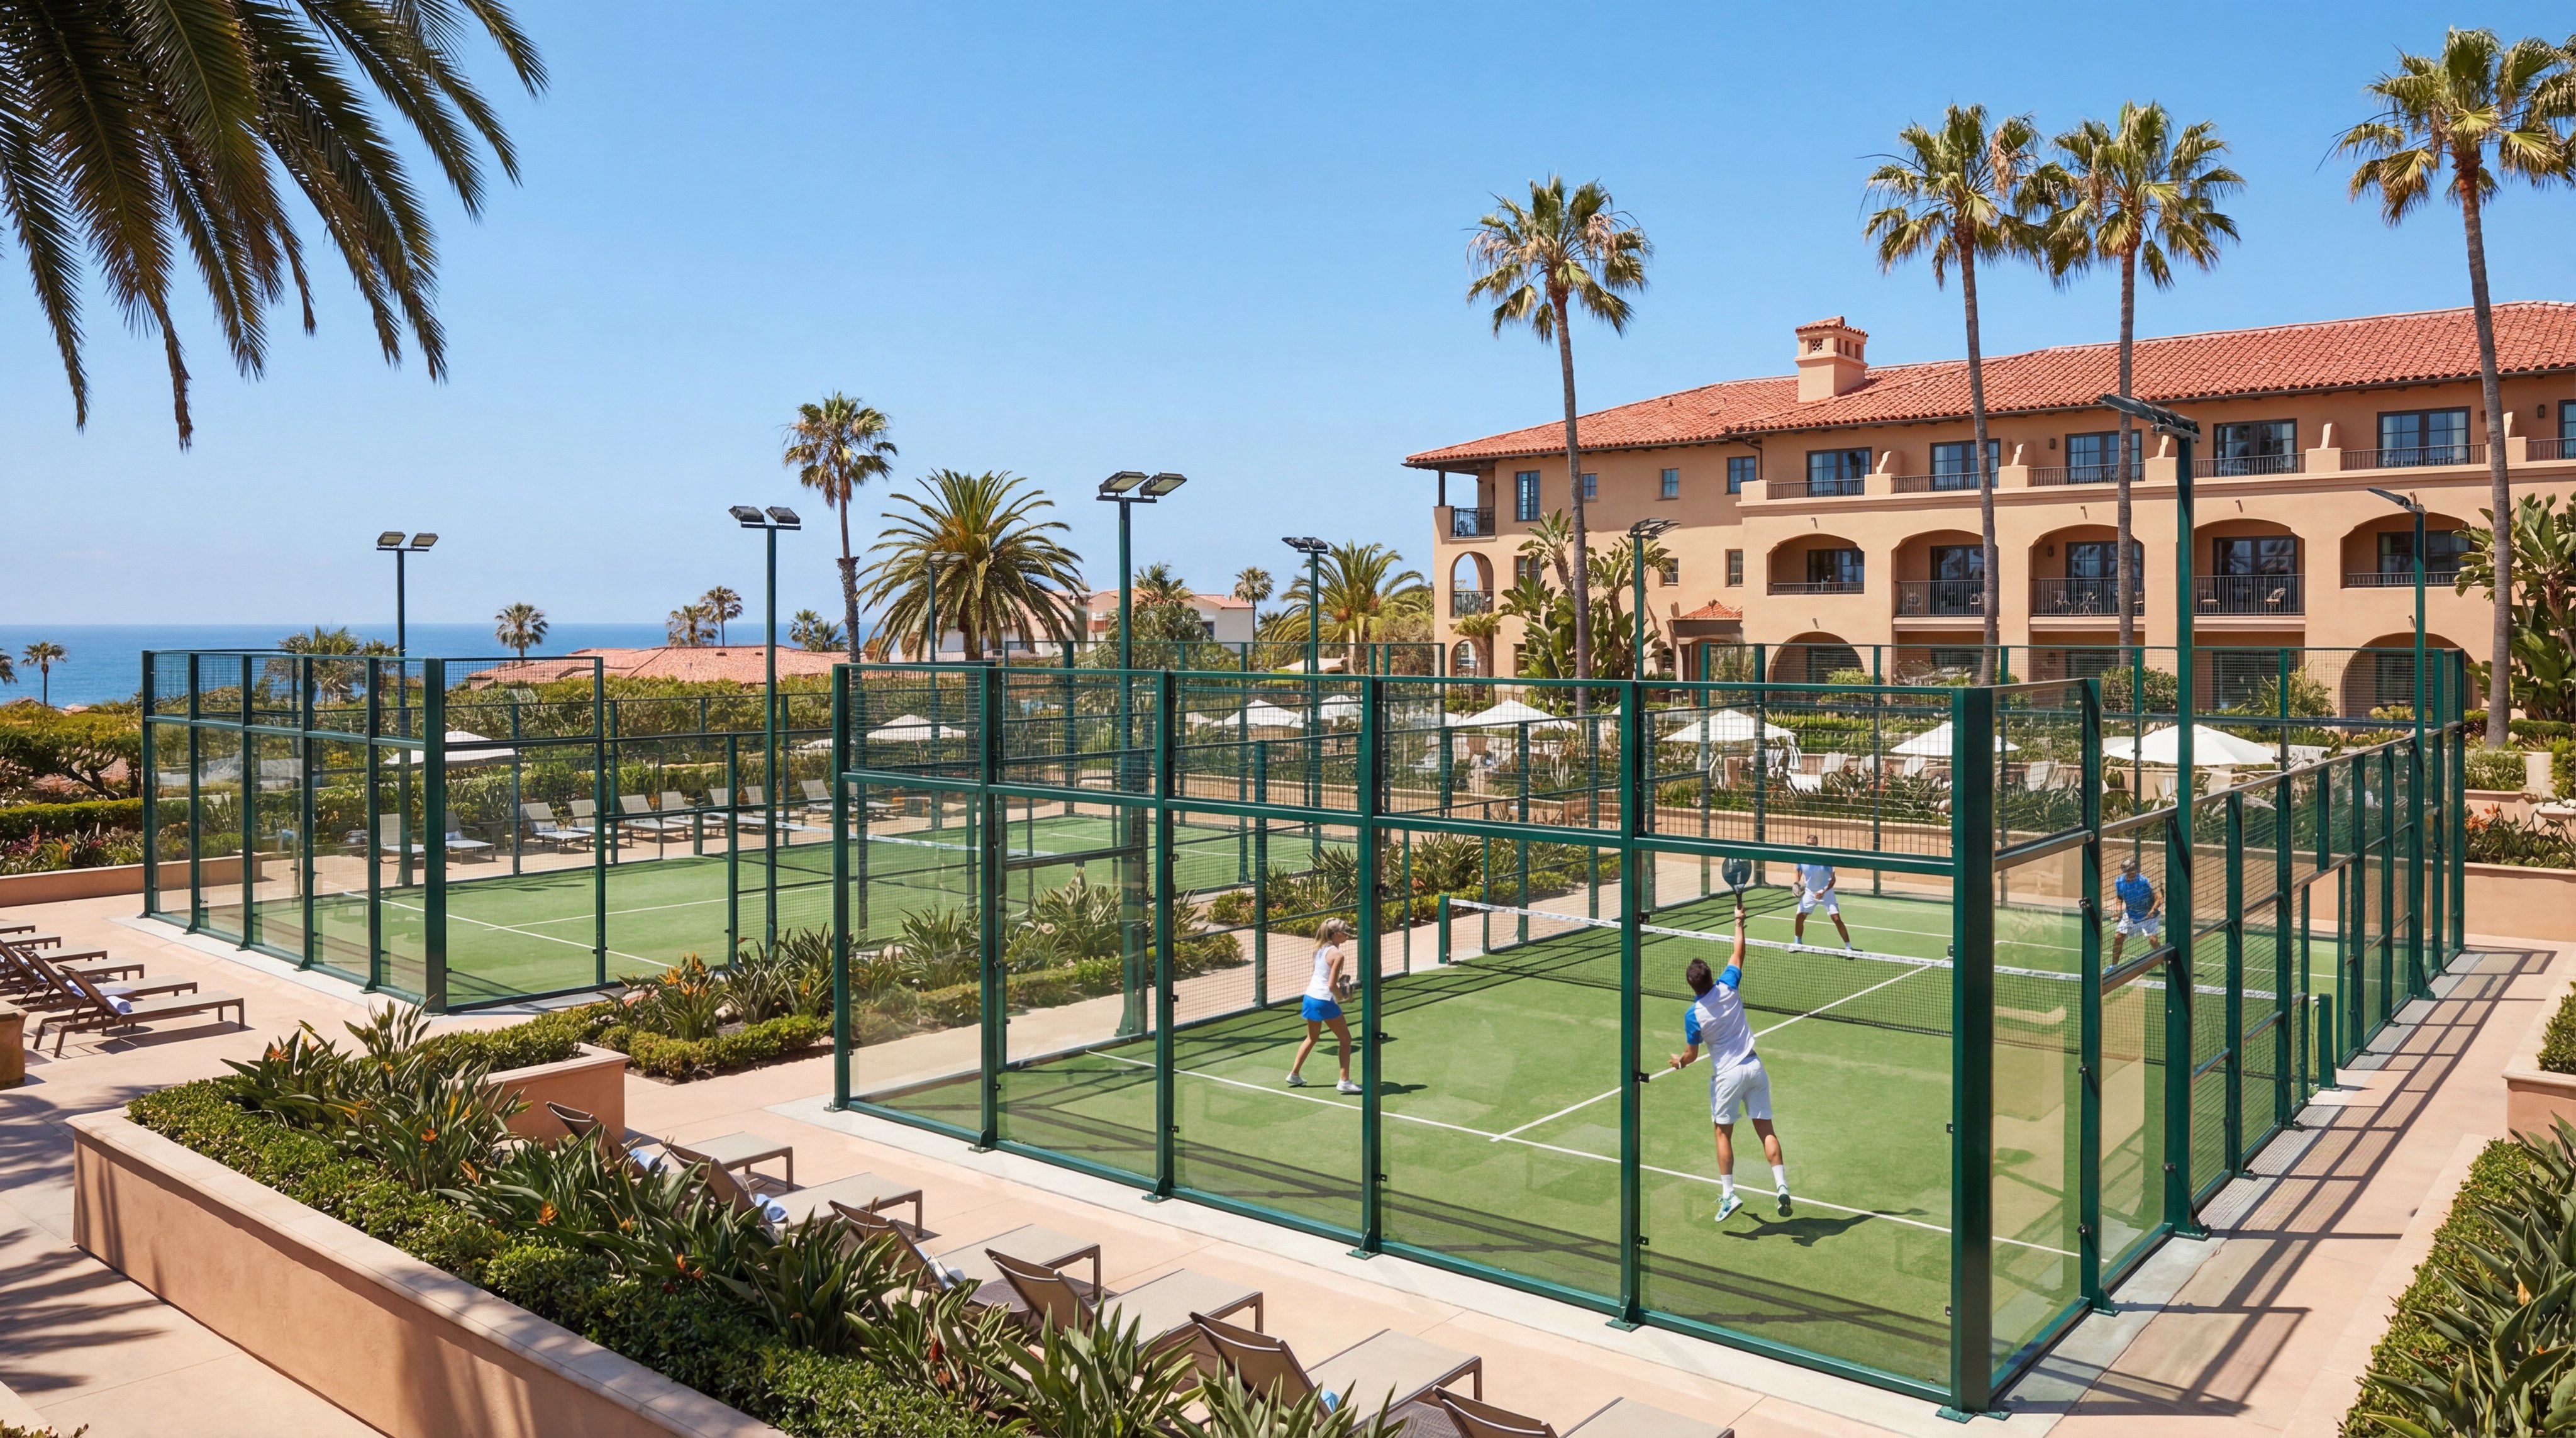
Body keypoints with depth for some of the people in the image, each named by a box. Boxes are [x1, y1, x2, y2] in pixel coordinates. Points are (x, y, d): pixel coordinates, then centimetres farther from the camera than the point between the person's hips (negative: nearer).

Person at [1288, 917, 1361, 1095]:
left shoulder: (1321, 949, 8)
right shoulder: (1338, 955, -16)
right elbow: (1332, 986, -18)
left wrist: (1339, 980, 5)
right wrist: (1342, 996, -1)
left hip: (1310, 997, 8)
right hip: (1324, 1002, -8)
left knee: (1312, 1038, 25)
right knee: (1345, 1039, 6)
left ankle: (1294, 1075, 30)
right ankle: (1344, 1082, 4)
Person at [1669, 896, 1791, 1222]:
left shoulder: (1693, 1015, -13)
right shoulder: (1728, 987, -7)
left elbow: (1692, 1055, -3)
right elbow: (1738, 954, 9)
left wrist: (1679, 1061, 19)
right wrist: (1739, 922, 18)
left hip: (1727, 1075, -3)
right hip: (1754, 1067, 4)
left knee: (1724, 1134, 9)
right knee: (1765, 1130, 6)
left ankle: (1728, 1193, 5)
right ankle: (1782, 1185, -4)